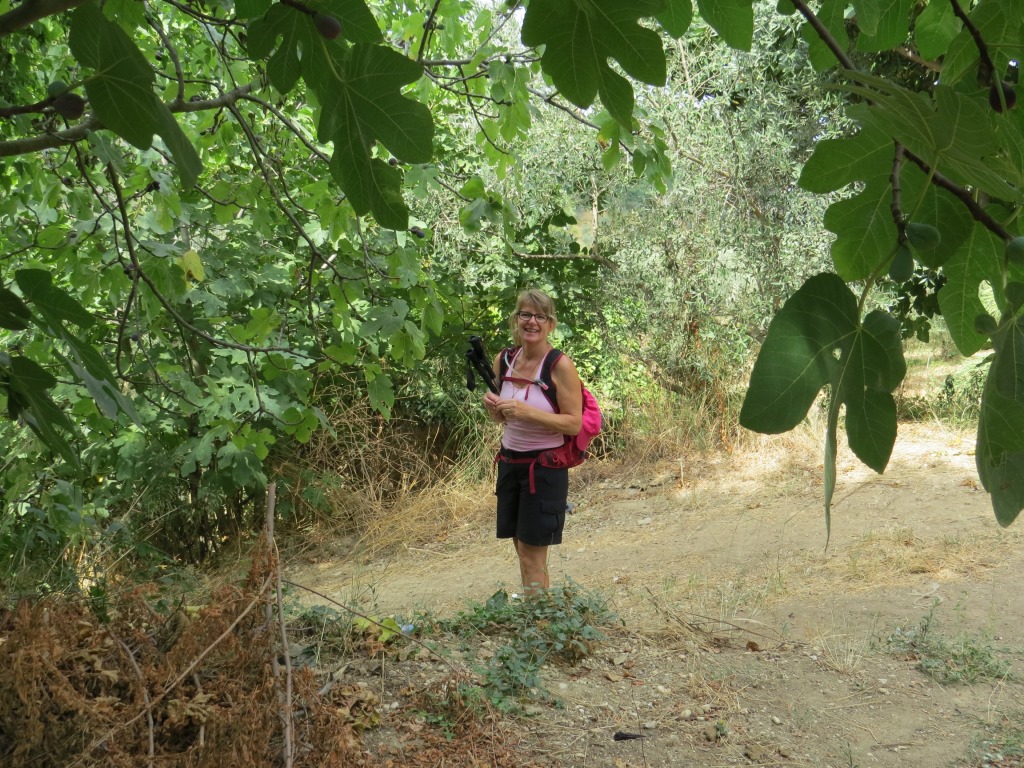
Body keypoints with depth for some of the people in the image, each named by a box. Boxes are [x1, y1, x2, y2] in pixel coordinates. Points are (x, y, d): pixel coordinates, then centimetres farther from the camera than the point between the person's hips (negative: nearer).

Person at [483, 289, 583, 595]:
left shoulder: (560, 366, -15)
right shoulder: (503, 360, 3)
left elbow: (574, 424, -16)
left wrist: (527, 412, -27)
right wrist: (493, 407, -9)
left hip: (545, 467, -6)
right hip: (510, 462, 6)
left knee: (532, 557, -1)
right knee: (521, 547, 12)